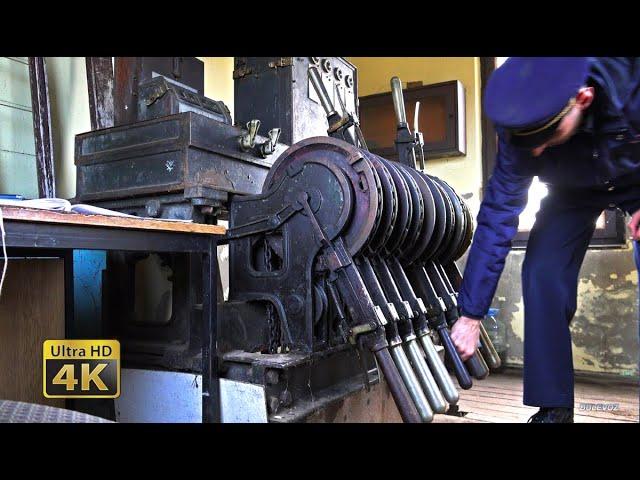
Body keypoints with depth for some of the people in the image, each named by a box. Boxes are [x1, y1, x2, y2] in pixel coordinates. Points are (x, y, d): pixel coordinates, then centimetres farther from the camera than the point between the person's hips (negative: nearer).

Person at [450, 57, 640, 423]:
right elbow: (497, 218, -26)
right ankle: (554, 406, -5)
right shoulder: (524, 127, -29)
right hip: (574, 190, 1)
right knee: (543, 274, -17)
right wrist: (471, 315, -25)